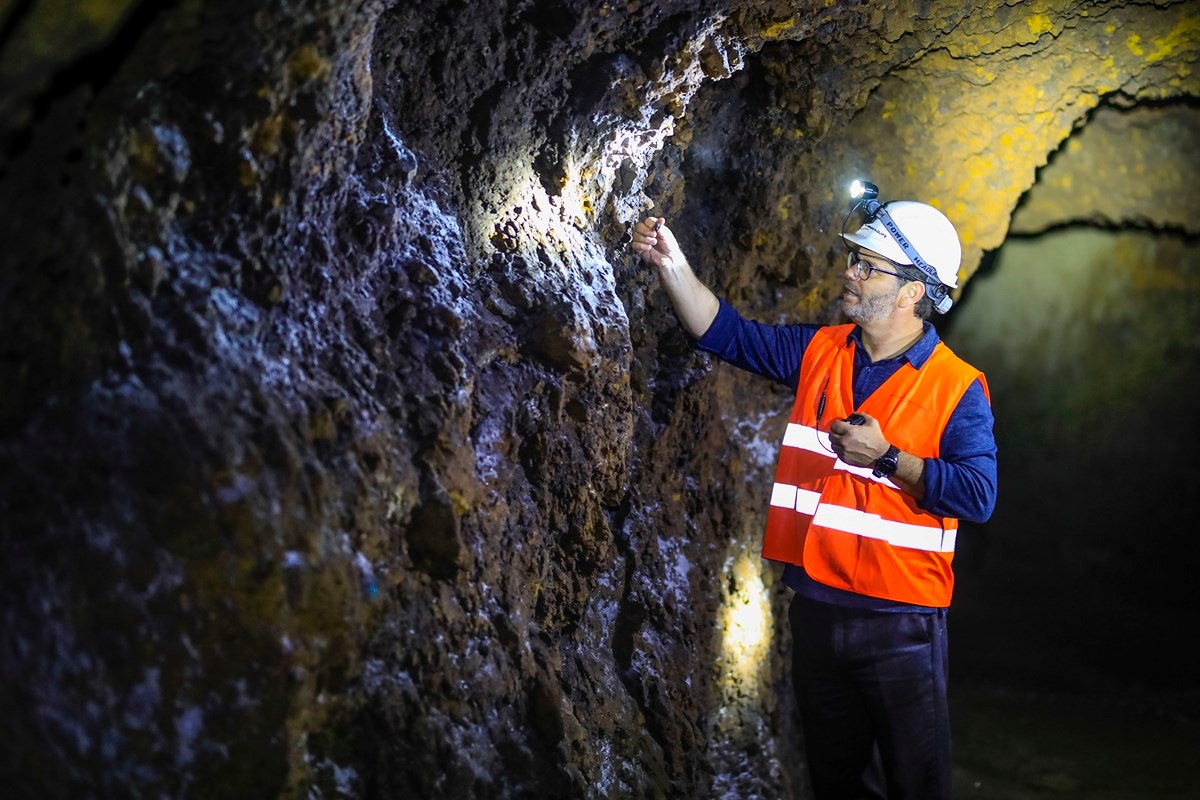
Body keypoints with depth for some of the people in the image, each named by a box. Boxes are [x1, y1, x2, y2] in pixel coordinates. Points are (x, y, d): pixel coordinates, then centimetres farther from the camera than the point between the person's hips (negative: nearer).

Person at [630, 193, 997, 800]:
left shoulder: (957, 387, -10)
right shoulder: (818, 352, 6)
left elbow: (977, 496, -19)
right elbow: (726, 333, 6)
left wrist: (886, 458, -19)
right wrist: (672, 263, -5)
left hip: (901, 621, -5)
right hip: (816, 608, 5)